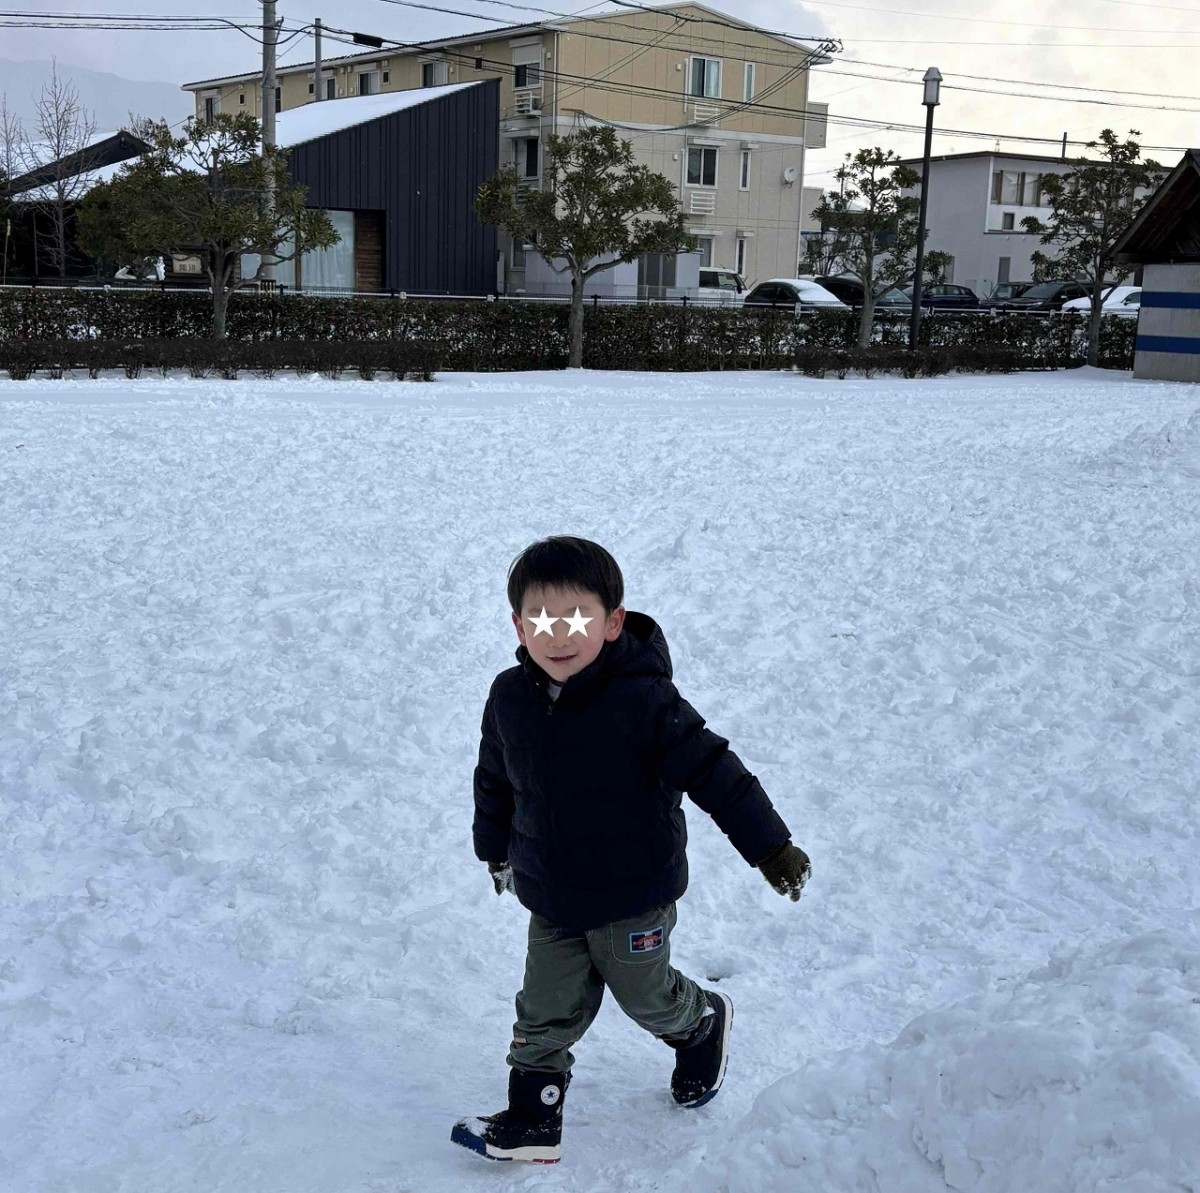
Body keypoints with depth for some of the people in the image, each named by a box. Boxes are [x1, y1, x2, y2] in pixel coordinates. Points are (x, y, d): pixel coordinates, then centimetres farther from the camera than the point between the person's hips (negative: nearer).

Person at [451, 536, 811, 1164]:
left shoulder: (644, 702, -24)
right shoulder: (510, 697, -7)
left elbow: (713, 772, -20)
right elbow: (494, 779, 11)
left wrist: (770, 846, -18)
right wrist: (494, 847, 24)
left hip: (634, 895, -4)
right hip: (551, 898, 4)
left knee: (645, 994, 16)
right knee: (545, 1010, 9)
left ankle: (704, 1023, 47)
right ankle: (531, 1119, 25)